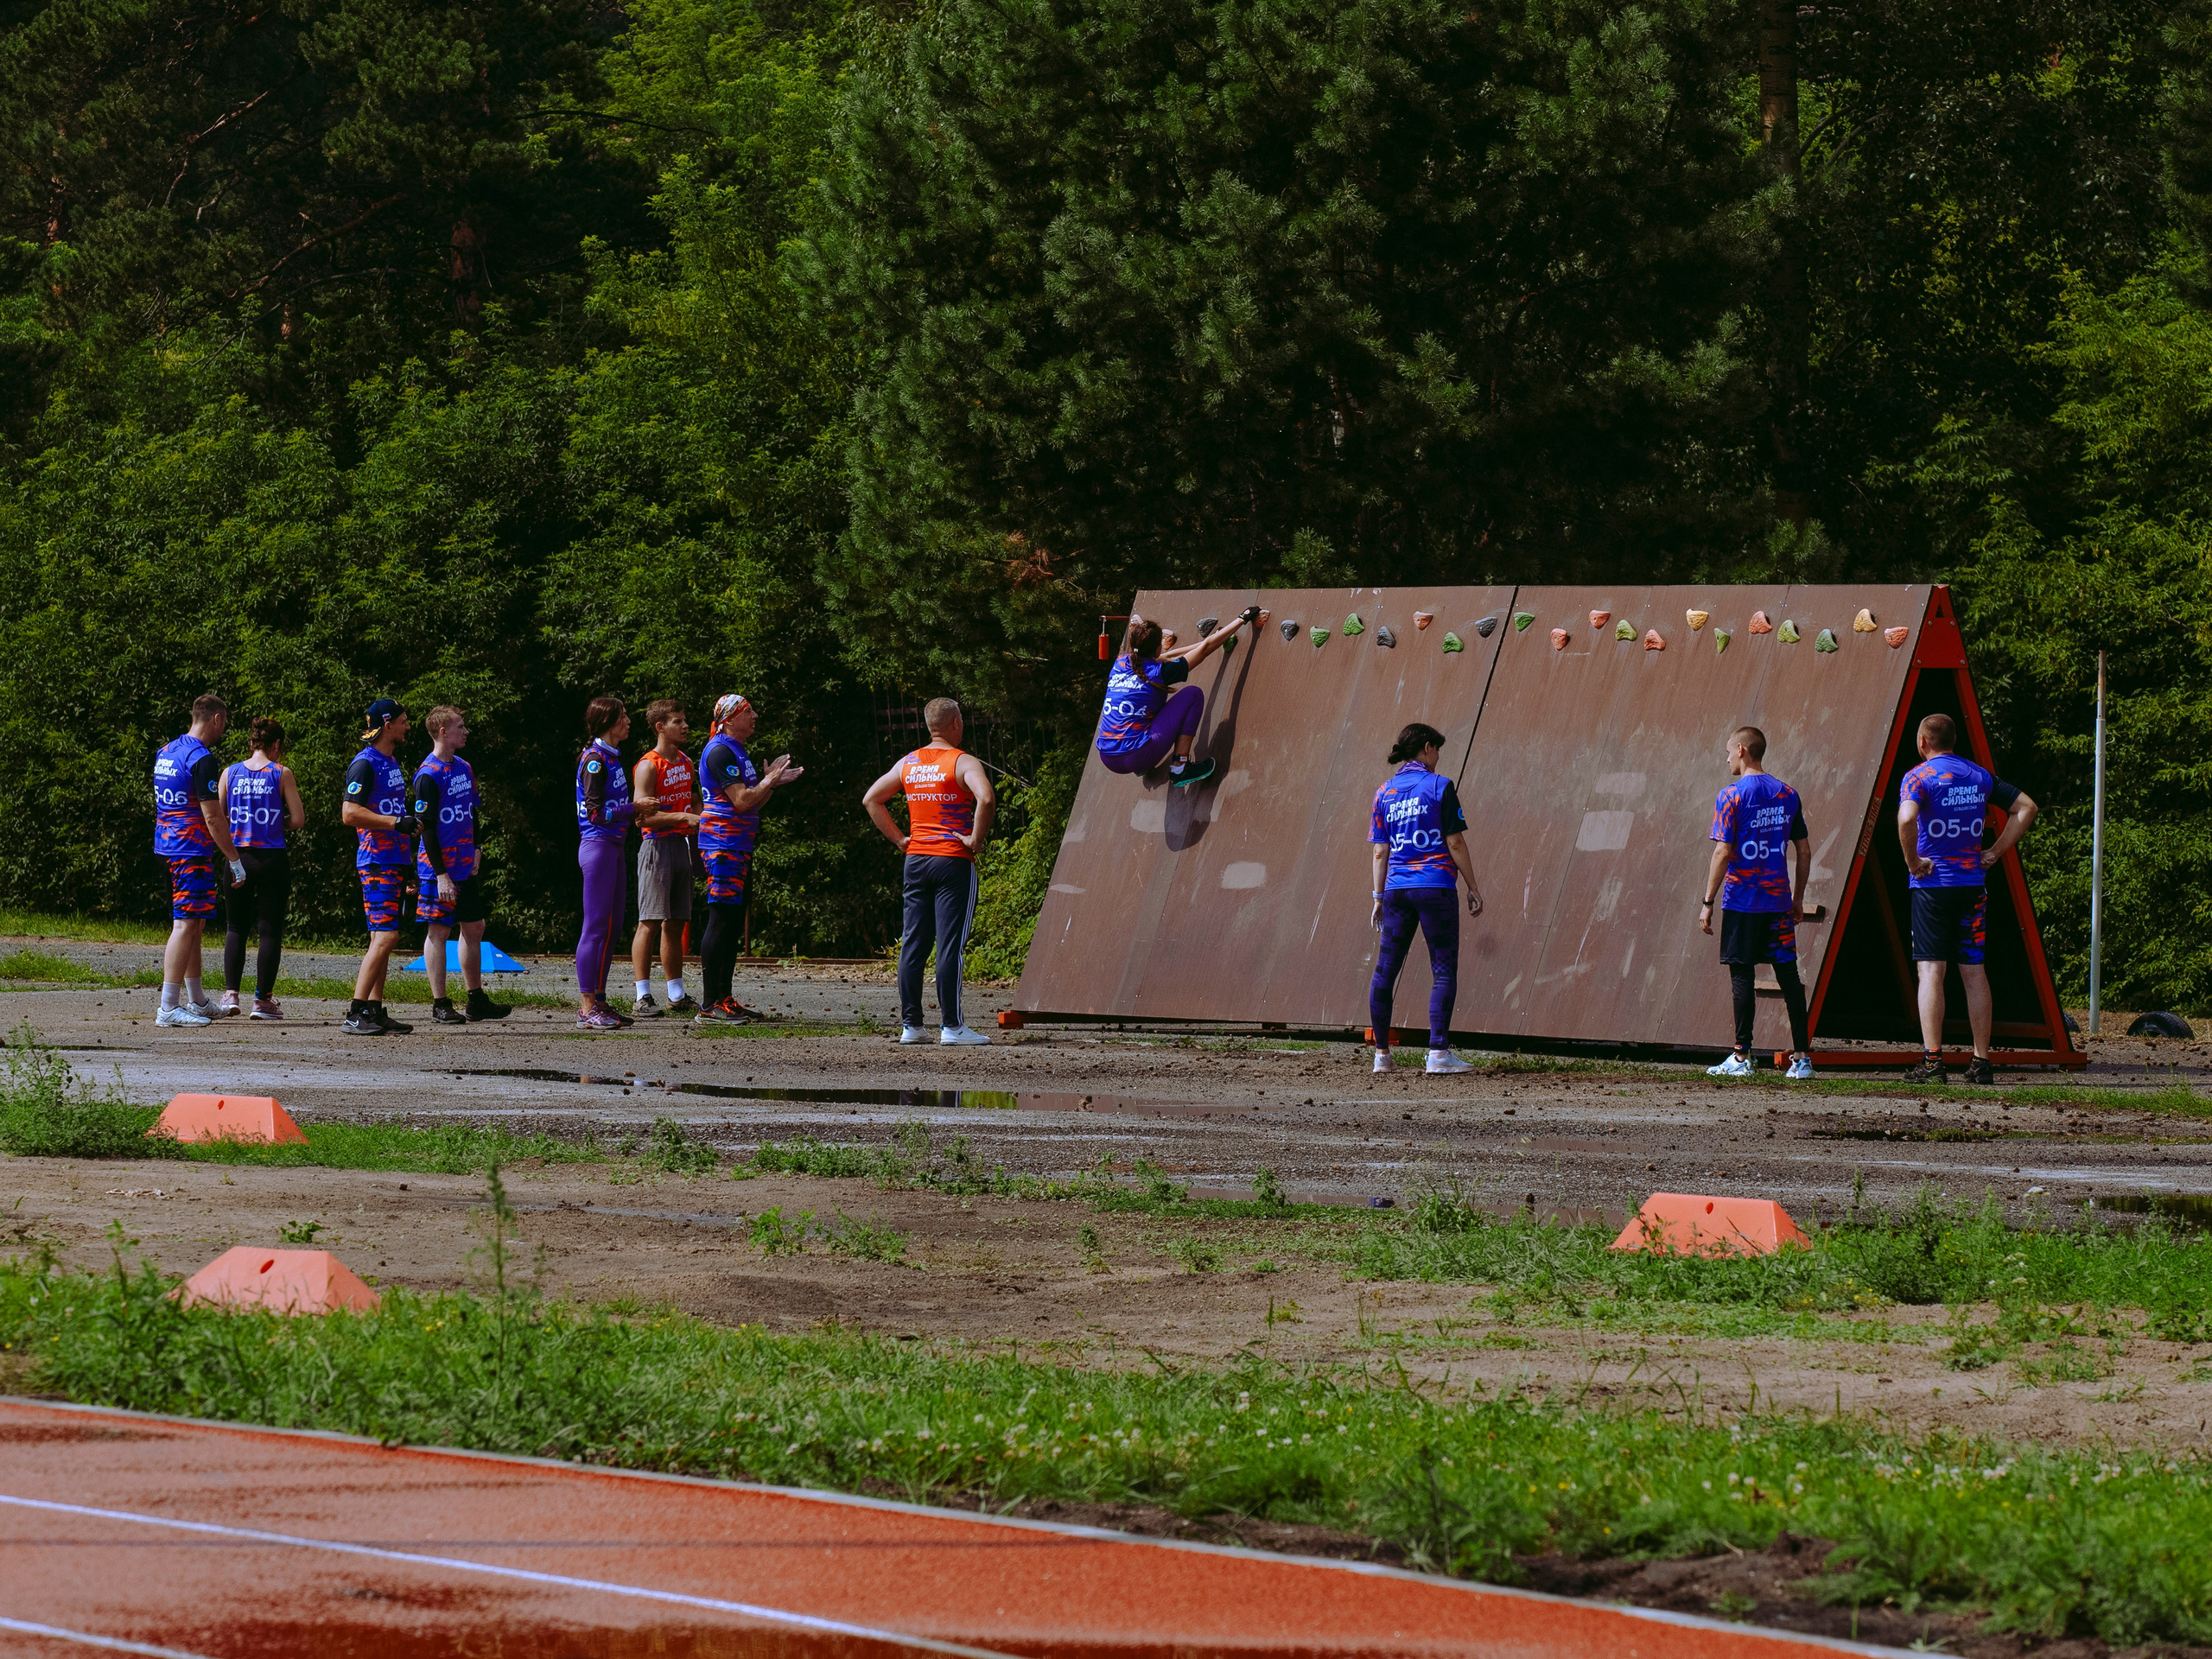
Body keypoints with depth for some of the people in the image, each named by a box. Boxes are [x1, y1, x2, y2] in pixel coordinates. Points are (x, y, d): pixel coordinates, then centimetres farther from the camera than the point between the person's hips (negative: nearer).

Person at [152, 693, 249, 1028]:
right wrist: (234, 860, -11)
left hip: (168, 846, 9)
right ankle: (169, 1007, -13)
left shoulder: (166, 752, 13)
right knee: (186, 924, -9)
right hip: (192, 850, -9)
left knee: (195, 924, 18)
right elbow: (212, 818, -17)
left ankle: (197, 1001, 25)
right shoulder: (201, 759, -16)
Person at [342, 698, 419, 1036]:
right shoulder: (365, 764, -12)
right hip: (377, 862, -10)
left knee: (382, 937, 10)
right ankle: (356, 1013, -17)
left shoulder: (392, 762, 19)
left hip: (396, 861, 10)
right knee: (385, 936, -16)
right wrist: (397, 823, -22)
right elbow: (350, 813, -20)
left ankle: (375, 1011, 12)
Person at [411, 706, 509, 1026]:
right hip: (440, 867, -8)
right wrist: (441, 875, -19)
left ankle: (476, 1001, 18)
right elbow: (427, 828, -16)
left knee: (474, 928, 11)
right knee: (439, 931, -3)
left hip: (466, 867, 8)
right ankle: (440, 1005, 1)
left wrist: (476, 851, 11)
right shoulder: (428, 775, -14)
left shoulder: (464, 768, 11)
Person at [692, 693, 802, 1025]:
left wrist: (774, 781, 13)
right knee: (721, 921, -11)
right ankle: (709, 1006, -12)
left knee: (733, 924, 12)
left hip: (739, 847, 11)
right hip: (723, 845, -10)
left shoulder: (738, 752, 20)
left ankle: (724, 999, 16)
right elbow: (741, 801, -19)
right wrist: (770, 781, -7)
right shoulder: (720, 752, -12)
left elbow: (752, 804, 23)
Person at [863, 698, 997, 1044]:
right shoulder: (963, 762, -8)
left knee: (912, 944, 7)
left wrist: (899, 838, 12)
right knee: (950, 944, -5)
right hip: (954, 860, -5)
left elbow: (871, 799, 13)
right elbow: (986, 799, -26)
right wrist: (976, 839, -13)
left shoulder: (909, 763, 10)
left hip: (916, 859, 5)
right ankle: (951, 1025, -5)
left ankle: (910, 1025, 8)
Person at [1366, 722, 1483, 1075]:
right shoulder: (1439, 787, -4)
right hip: (1435, 887, -5)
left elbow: (1380, 851, 9)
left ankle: (1381, 1054, 10)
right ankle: (1439, 1052, -12)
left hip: (1397, 888, 5)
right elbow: (1455, 843, -6)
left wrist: (1378, 897, 13)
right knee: (1444, 970, -3)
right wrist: (1473, 887, 0)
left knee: (1385, 970, 9)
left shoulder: (1385, 792, 10)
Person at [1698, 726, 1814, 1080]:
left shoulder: (1731, 796, -8)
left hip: (1742, 901, -5)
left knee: (1742, 974, 0)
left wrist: (1708, 902, -8)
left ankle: (1741, 1057, 0)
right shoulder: (1787, 795, 7)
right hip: (1779, 901, 5)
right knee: (1788, 975, 5)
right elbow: (1804, 851, 10)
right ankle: (1802, 1056, 3)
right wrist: (1798, 898, 19)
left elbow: (1722, 854, -13)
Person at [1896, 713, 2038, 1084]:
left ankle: (1932, 1061, -13)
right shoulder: (1980, 777, 9)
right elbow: (2025, 808, 11)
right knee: (1974, 972, 9)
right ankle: (1982, 1062, 9)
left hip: (1932, 885, -5)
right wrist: (1995, 852, 9)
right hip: (1973, 884, 5)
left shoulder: (1919, 777, -8)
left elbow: (1907, 819, -27)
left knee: (1931, 970, -5)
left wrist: (1913, 862, -13)